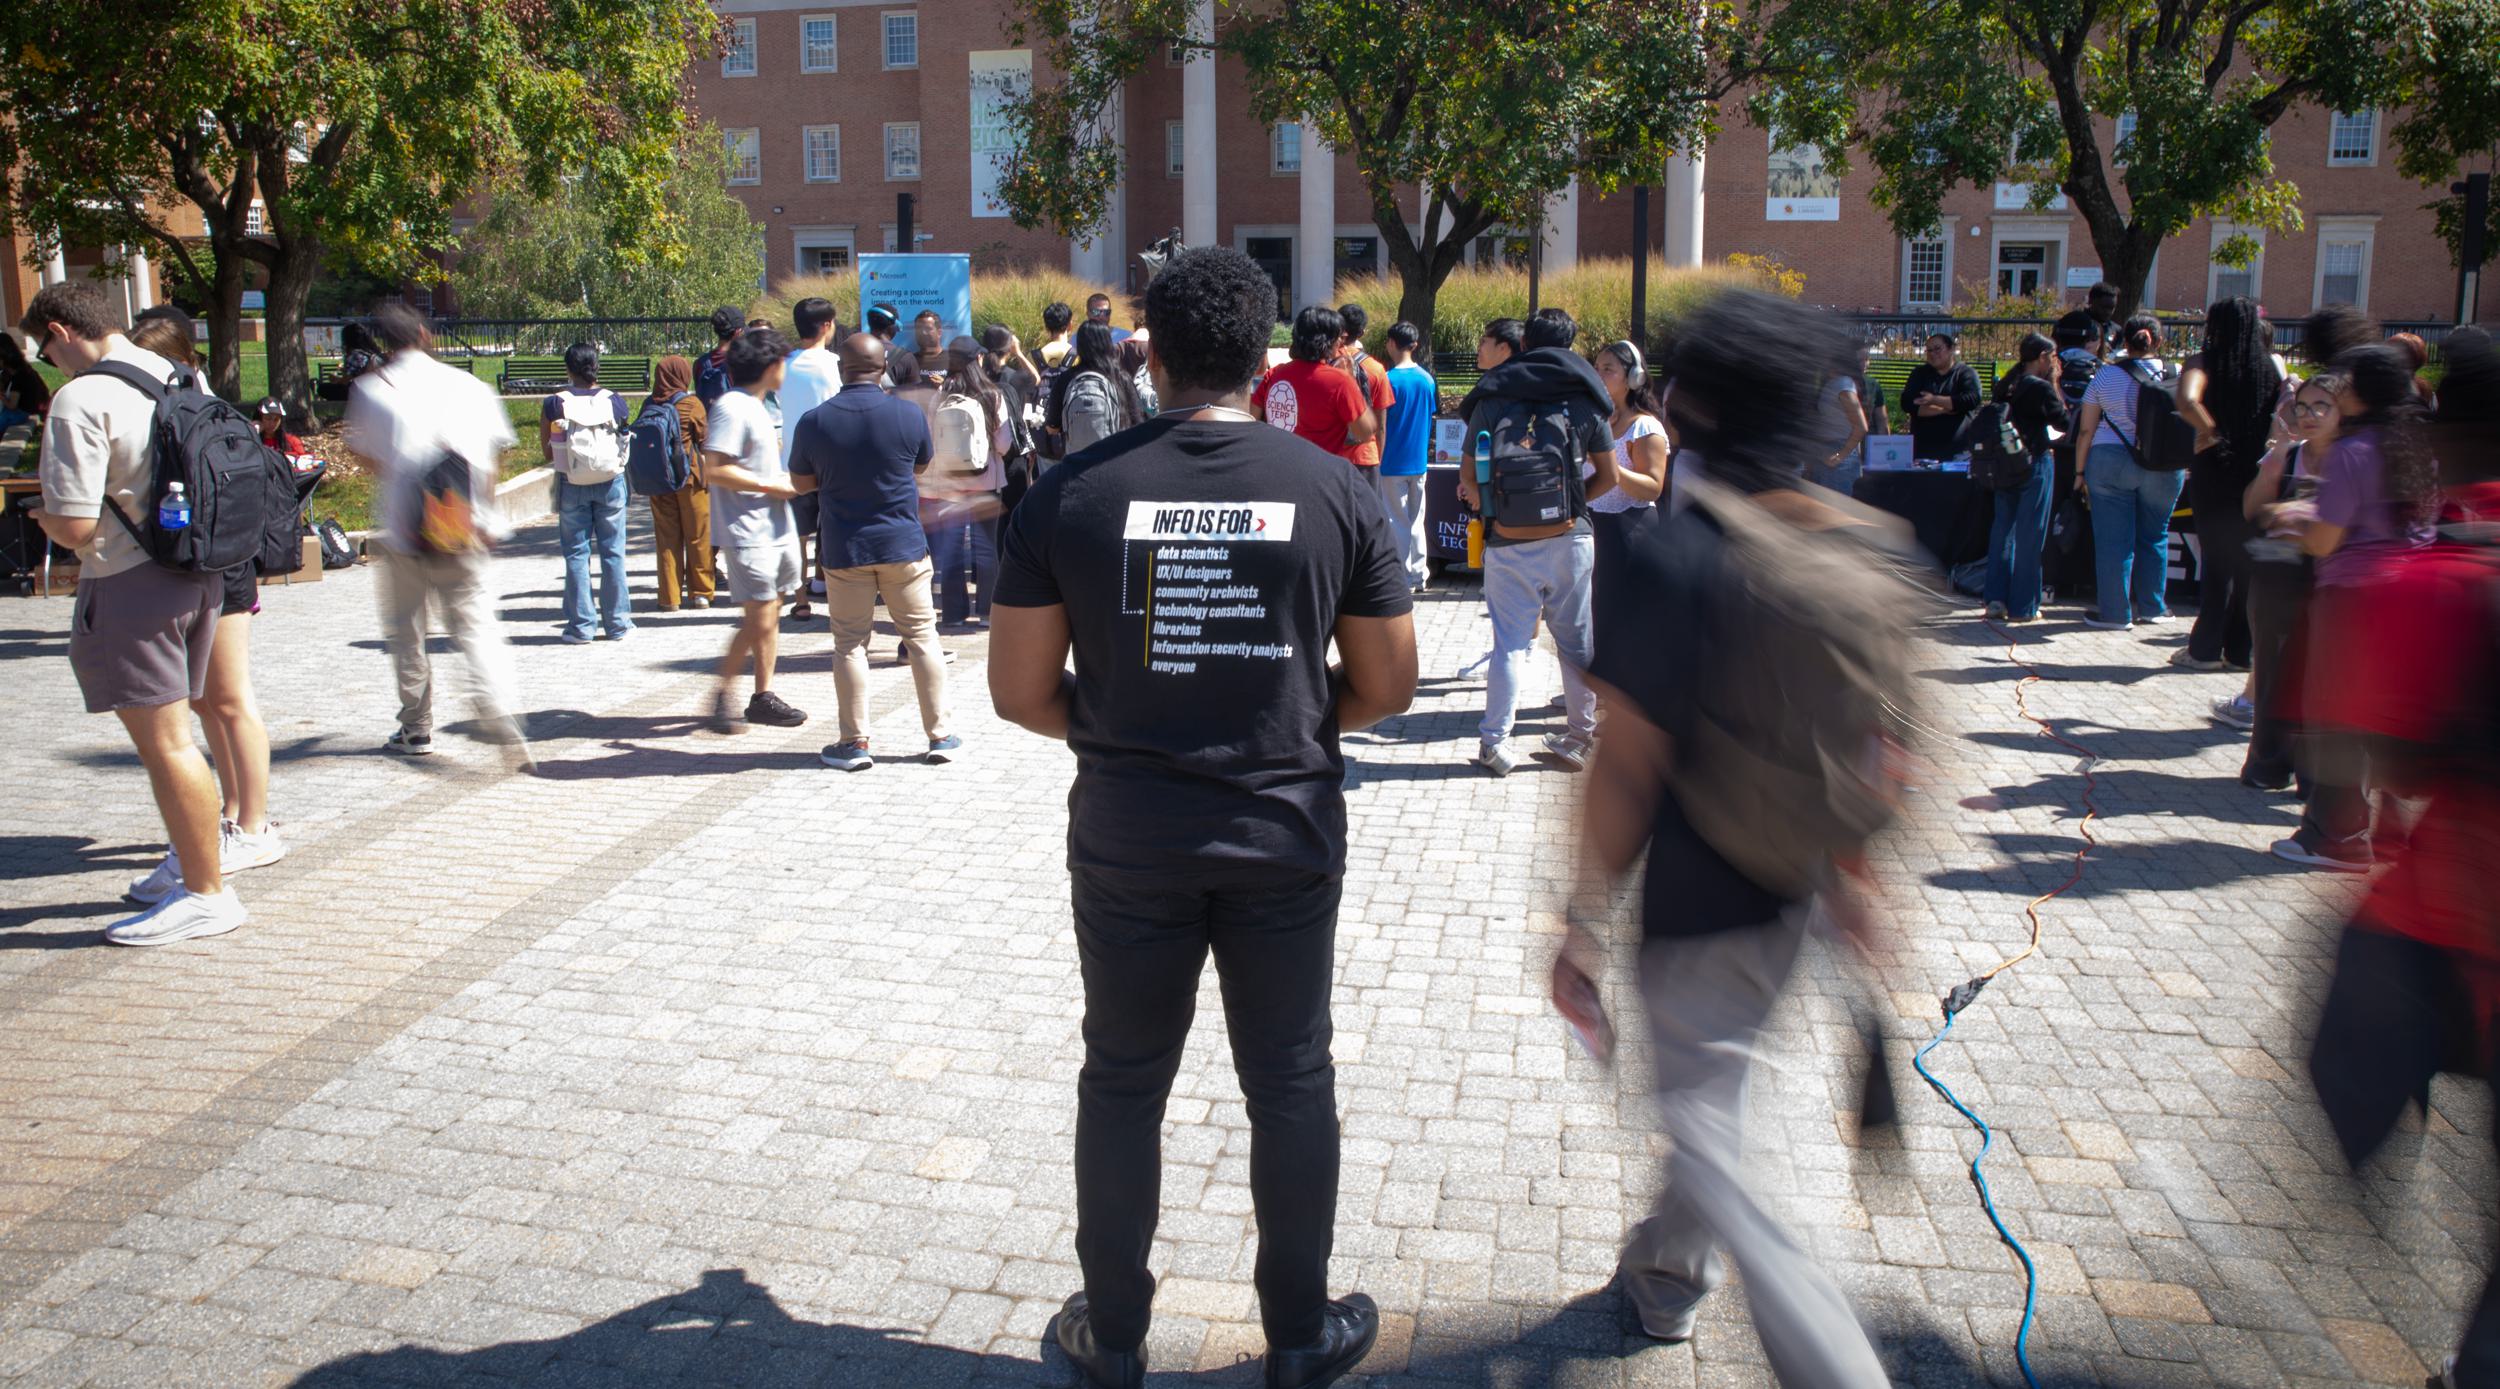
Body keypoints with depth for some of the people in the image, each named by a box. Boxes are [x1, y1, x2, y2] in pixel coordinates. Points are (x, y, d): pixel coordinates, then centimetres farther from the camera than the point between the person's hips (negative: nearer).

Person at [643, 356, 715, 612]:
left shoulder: (649, 405, 1)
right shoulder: (692, 404, -9)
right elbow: (704, 442, -6)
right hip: (690, 475, -3)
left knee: (666, 536, 8)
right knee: (697, 535, 7)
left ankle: (670, 597, 8)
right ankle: (700, 593, 11)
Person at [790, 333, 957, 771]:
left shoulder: (815, 421, -7)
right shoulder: (908, 413, -7)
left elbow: (803, 481, 5)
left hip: (844, 550, 0)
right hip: (903, 543, 0)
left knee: (850, 644, 8)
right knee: (921, 636, 9)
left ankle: (855, 743, 10)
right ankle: (939, 736, 13)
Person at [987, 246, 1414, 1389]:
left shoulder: (1069, 493, -8)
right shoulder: (1335, 490, -6)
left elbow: (1021, 691, -4)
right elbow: (1387, 684, 0)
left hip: (1127, 835, 0)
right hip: (1287, 833, 1)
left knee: (1123, 1082, 16)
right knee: (1290, 1081, 15)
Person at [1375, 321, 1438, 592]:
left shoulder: (1390, 379, -14)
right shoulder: (1427, 379, 4)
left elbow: (1381, 426, -13)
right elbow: (1431, 417, 11)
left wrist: (1378, 458, -4)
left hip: (1393, 463, -6)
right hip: (1419, 460, 6)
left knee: (1397, 521, 1)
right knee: (1416, 520, 13)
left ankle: (1404, 579, 3)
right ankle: (1419, 576, 18)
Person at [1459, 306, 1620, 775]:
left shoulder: (1493, 399, 0)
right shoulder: (1585, 399, 3)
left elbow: (1468, 478, -2)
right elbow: (1608, 477, 5)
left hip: (1509, 544, 0)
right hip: (1570, 540, 0)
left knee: (1510, 643, 6)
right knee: (1577, 641, 10)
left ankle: (1495, 742, 6)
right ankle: (1580, 737, 18)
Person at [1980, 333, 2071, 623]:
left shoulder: (2005, 387, 6)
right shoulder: (2041, 388, -14)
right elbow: (2064, 423, -8)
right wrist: (2056, 386, 0)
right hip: (2035, 465, -7)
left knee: (2002, 530, 13)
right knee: (2029, 535, 0)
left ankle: (1995, 598, 15)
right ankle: (2022, 607, 4)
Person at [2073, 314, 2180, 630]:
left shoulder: (2105, 375, -3)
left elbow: (2086, 429, -2)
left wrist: (2081, 470, 6)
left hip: (2110, 463, -1)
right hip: (2163, 468, 1)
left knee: (2113, 539, 3)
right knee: (2155, 536, 15)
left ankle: (2116, 613, 5)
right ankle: (2151, 607, 24)